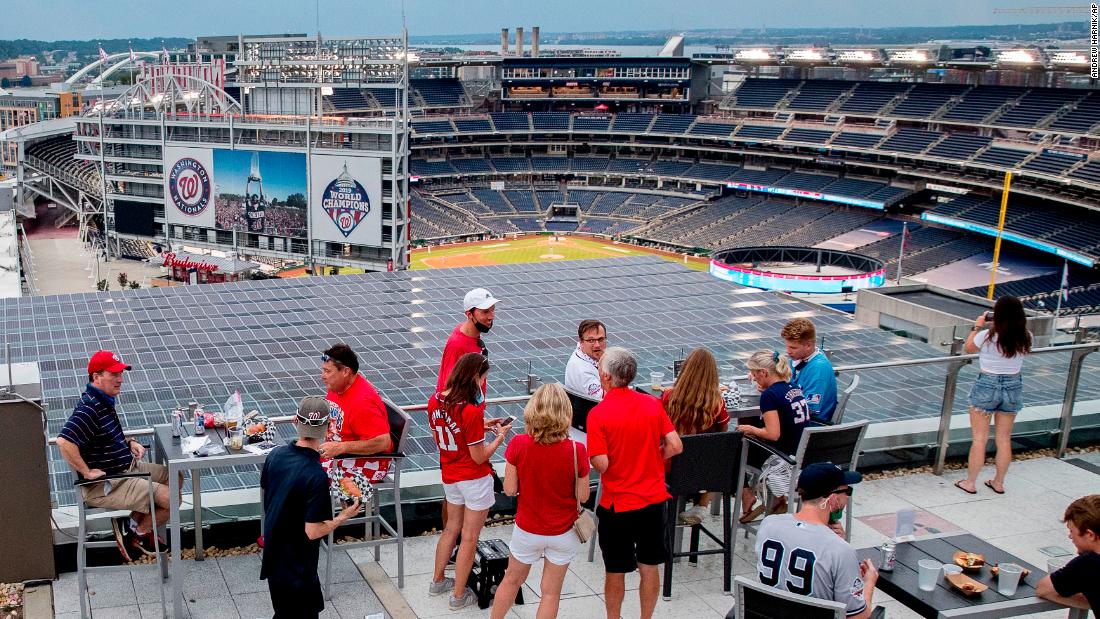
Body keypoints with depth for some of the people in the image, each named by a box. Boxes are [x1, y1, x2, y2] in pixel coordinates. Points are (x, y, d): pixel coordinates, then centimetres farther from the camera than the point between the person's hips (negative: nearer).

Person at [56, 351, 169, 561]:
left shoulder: (104, 401, 8)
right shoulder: (88, 408, -24)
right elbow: (64, 442, -37)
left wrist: (129, 442, 8)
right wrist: (87, 472, -28)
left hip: (126, 468, 10)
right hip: (104, 486, -10)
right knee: (170, 499, -16)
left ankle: (134, 522, 15)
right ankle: (138, 534, 9)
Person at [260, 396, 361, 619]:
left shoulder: (276, 455, -7)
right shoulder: (317, 477, -29)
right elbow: (313, 531, -25)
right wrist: (344, 517, -11)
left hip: (273, 557, 7)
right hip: (297, 567, -7)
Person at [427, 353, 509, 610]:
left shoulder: (435, 401, -6)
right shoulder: (471, 412, -28)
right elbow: (479, 457, -21)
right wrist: (499, 436, -5)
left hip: (450, 476, 7)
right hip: (474, 480, -7)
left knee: (451, 528, 26)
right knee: (469, 538, 8)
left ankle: (438, 581, 39)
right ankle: (459, 596, 20)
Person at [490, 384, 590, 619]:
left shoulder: (518, 445, -19)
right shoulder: (576, 450, -21)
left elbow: (510, 490, -10)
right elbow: (582, 496, -11)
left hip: (527, 529, 1)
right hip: (563, 533, -1)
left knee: (512, 580, 24)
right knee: (551, 592, 14)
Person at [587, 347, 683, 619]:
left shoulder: (598, 414, -17)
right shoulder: (653, 404, -4)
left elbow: (601, 464, -21)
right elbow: (675, 446, -6)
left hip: (617, 504, -4)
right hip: (654, 499, 4)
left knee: (615, 571, 13)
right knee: (649, 567, 16)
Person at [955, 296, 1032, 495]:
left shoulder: (987, 336, -19)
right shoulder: (1026, 338, -10)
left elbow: (968, 349, 0)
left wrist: (977, 326, 8)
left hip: (987, 386, -4)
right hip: (1013, 387, 4)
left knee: (979, 438, 7)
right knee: (1004, 439, 15)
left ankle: (970, 483, 16)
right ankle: (998, 483, 27)